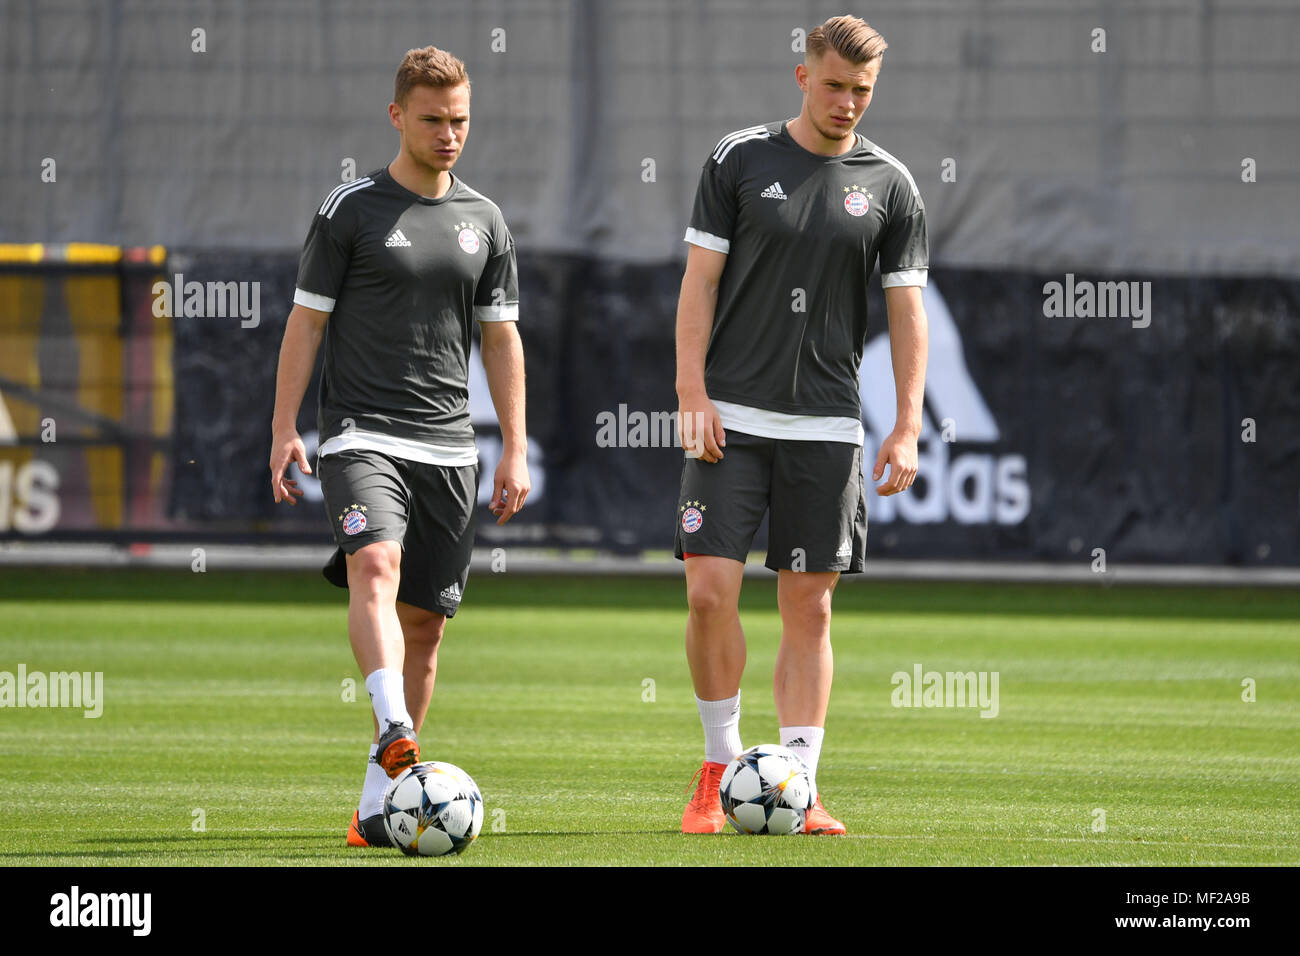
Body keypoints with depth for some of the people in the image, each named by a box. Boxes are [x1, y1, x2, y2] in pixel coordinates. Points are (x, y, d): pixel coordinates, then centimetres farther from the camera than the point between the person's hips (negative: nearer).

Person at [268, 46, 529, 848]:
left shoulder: (485, 221, 12)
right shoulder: (351, 210, 1)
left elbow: (502, 339, 15)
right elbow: (307, 323, 2)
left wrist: (516, 450, 9)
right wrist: (284, 429, -6)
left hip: (448, 444, 4)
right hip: (362, 434, -4)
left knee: (425, 620, 3)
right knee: (376, 567, -28)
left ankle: (379, 800, 9)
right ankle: (397, 736, -44)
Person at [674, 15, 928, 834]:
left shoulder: (890, 185, 5)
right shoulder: (741, 160, 2)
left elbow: (907, 311, 6)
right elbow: (700, 280, 1)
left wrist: (907, 428, -3)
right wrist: (692, 393, -8)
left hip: (827, 425, 1)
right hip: (732, 418, -1)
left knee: (808, 609, 1)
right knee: (710, 590, -9)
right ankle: (720, 766, 7)